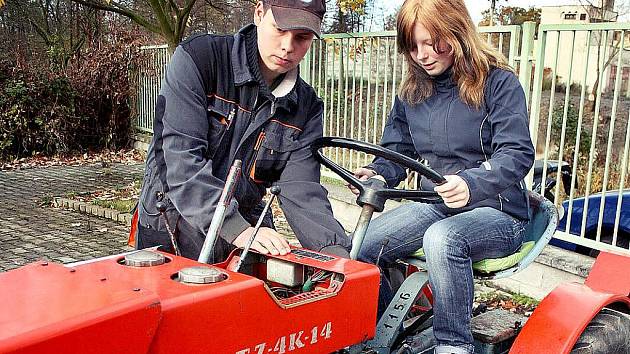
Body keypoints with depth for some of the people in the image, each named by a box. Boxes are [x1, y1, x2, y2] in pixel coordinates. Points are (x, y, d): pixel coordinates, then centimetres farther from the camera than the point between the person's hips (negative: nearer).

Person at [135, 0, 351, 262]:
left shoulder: (307, 107, 0)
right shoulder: (198, 58, -13)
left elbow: (300, 189, -8)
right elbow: (183, 161, -22)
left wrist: (335, 251, -26)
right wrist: (237, 230, -32)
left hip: (246, 227, 3)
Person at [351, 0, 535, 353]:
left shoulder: (499, 82, -9)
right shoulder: (412, 92, 8)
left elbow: (518, 154, -18)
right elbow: (397, 150, 13)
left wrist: (471, 184, -38)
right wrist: (377, 173, -11)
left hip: (495, 211, -5)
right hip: (435, 205, 5)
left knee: (442, 238, -39)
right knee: (359, 247, -18)